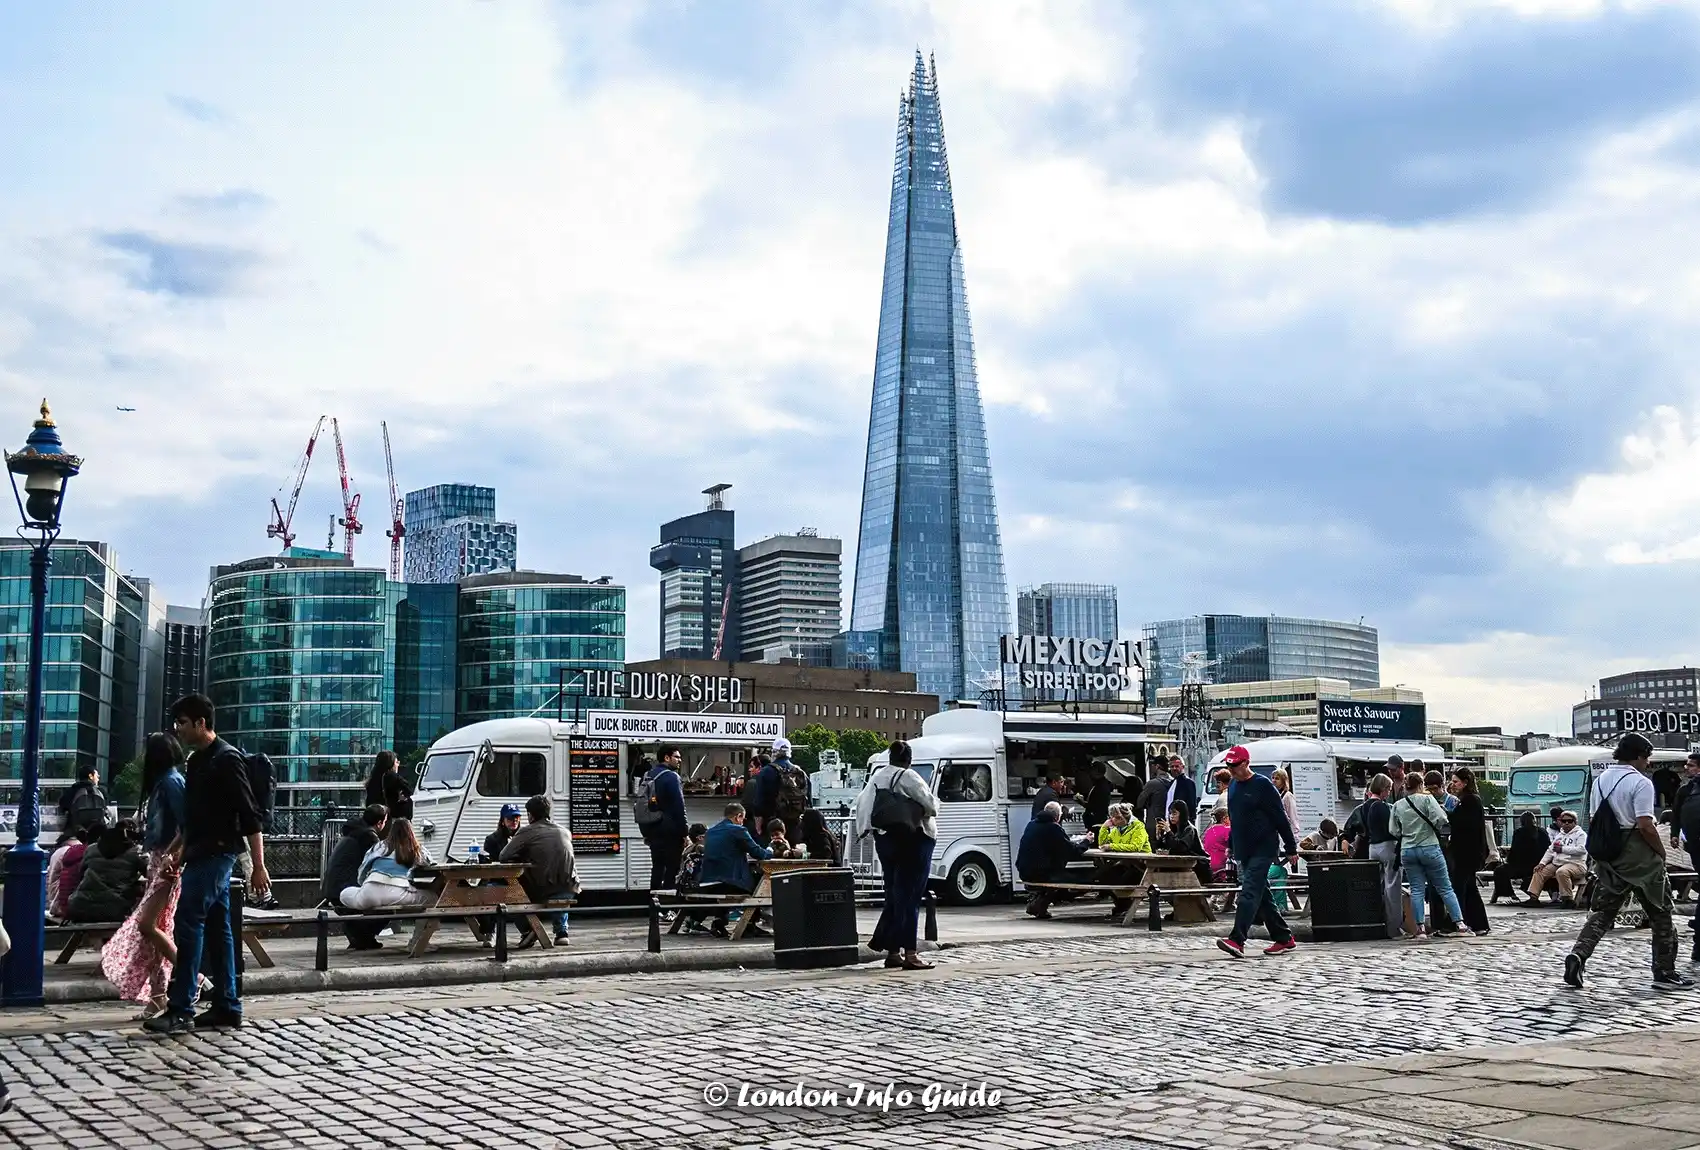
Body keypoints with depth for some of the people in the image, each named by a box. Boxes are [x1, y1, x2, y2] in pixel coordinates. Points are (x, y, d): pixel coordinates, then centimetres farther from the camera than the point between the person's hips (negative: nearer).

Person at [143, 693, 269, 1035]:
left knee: (187, 924, -12)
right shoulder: (196, 761, 15)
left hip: (216, 853, -9)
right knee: (216, 929, 10)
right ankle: (227, 1007, 14)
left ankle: (180, 1010, -11)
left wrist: (259, 867, -19)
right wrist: (175, 849, 23)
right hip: (202, 854, 9)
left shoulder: (226, 759, -12)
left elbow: (249, 817, -16)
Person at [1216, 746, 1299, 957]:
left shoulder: (1262, 785, -11)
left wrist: (1291, 848, -8)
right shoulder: (1233, 785, 12)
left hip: (1263, 849, -8)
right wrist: (1230, 845, 21)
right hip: (1243, 851, 8)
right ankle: (1285, 939, 22)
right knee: (1262, 896, 12)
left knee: (1250, 893, -17)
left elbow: (1281, 818, -9)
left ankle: (1237, 940, -25)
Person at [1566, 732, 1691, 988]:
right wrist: (1661, 851, -6)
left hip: (1608, 856, 6)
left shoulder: (1600, 780, 10)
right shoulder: (1640, 782, -13)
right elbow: (1645, 825, -19)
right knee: (1660, 913, 8)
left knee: (1603, 911, 9)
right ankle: (1664, 972, 13)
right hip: (1638, 854, -6)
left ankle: (1578, 955, -11)